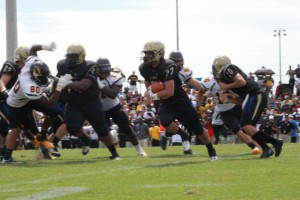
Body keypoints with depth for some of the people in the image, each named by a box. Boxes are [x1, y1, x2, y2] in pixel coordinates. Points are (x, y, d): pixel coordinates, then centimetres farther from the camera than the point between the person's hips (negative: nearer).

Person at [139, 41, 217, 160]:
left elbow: (169, 92, -34)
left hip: (180, 101, -5)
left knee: (198, 129, 4)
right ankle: (183, 136, 0)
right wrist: (150, 90, -6)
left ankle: (211, 150, 27)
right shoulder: (145, 68, -8)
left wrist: (154, 96, -22)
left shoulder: (168, 67, -29)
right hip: (166, 103, 5)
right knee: (165, 122, -28)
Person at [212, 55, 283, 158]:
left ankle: (266, 149, -17)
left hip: (256, 95, -10)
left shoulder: (228, 69, -4)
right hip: (252, 97, 10)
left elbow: (242, 82, -20)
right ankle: (275, 143, 12)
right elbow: (240, 100, 21)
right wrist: (227, 99, 4)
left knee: (246, 125, -16)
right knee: (248, 127, 11)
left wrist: (226, 87, -7)